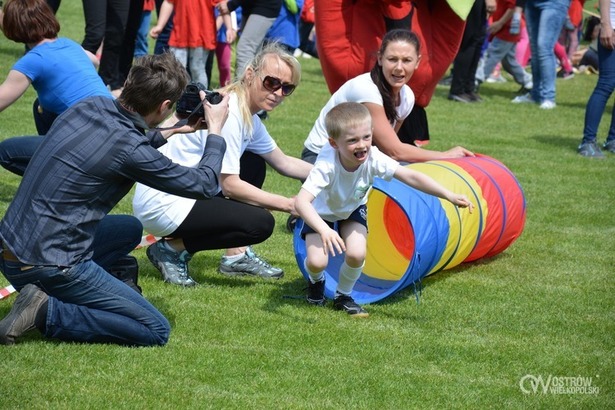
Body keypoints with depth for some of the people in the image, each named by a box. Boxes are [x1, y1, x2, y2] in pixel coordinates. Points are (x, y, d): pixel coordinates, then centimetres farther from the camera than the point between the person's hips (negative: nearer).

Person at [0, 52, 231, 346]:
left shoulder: (89, 106, 1)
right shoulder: (129, 150, -21)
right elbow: (204, 185, -6)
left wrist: (171, 132, 26)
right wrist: (216, 131, 10)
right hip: (48, 267, -9)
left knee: (130, 229, 28)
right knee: (156, 331, -2)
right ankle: (48, 312, -10)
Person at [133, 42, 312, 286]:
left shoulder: (250, 118, 10)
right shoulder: (227, 113, -21)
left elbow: (283, 163, 21)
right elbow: (230, 185, -21)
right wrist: (289, 205, -16)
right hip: (161, 205, -10)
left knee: (255, 165, 18)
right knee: (260, 224, -18)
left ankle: (236, 256, 14)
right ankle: (172, 249, -5)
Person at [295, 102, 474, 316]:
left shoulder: (373, 159, -33)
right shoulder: (327, 165, -42)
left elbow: (411, 176, -37)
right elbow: (301, 201, -51)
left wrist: (450, 196, -46)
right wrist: (324, 230, -67)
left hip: (353, 210, 3)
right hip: (322, 212, -2)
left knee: (356, 255, -20)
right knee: (317, 262, -19)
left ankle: (343, 296, 12)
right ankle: (316, 281, 21)